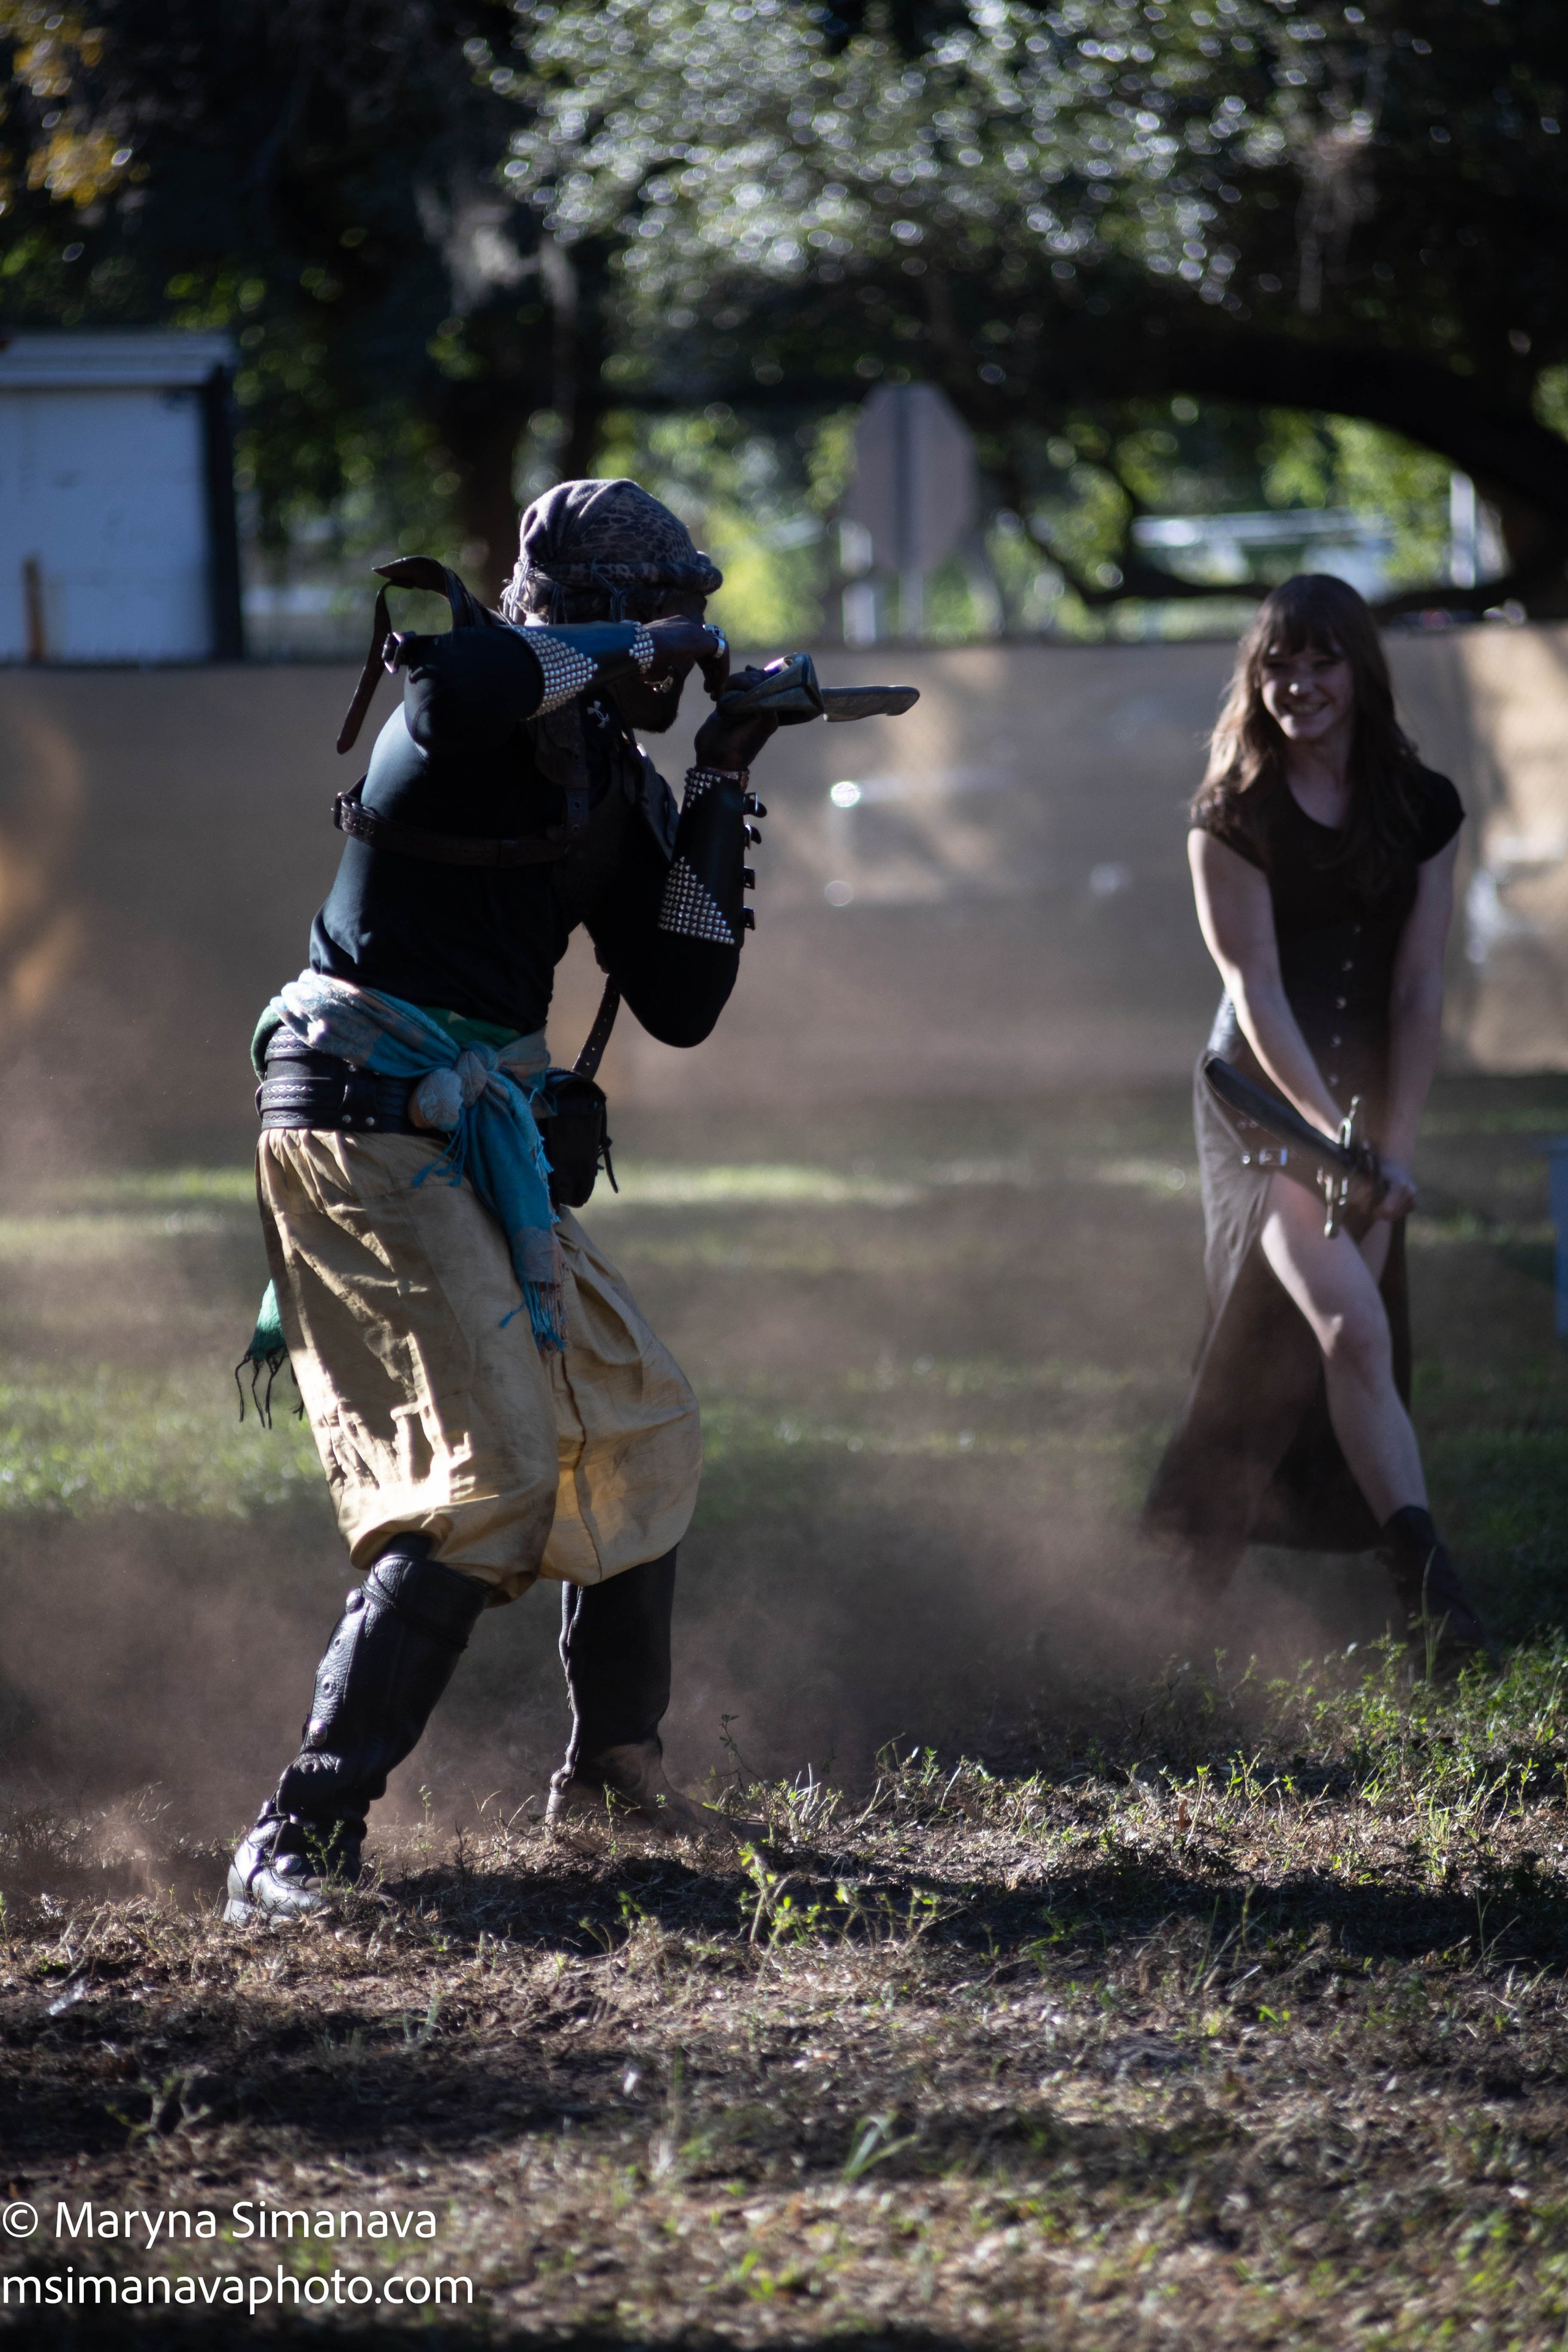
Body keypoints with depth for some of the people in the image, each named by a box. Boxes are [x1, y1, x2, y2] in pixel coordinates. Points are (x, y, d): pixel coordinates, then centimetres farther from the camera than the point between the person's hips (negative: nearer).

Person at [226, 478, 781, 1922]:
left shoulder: (613, 777, 17)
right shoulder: (494, 699, -9)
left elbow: (682, 1004, 13)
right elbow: (454, 678, -37)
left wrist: (720, 800, 7)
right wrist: (629, 650, -21)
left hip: (478, 1145, 10)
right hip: (374, 1134, -10)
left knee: (641, 1428, 19)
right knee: (492, 1475, -18)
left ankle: (614, 1763, 36)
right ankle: (299, 1843, -21)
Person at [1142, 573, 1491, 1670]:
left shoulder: (1423, 807, 2)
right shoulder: (1234, 819, -7)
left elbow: (1418, 990, 0)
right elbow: (1257, 993, -12)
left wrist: (1396, 1146, -6)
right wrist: (1334, 1132, -21)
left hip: (1369, 1096, 4)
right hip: (1265, 1099, -4)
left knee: (1355, 1348, 3)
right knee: (1351, 1329, -20)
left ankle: (1202, 1550, 20)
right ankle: (1427, 1575, -27)